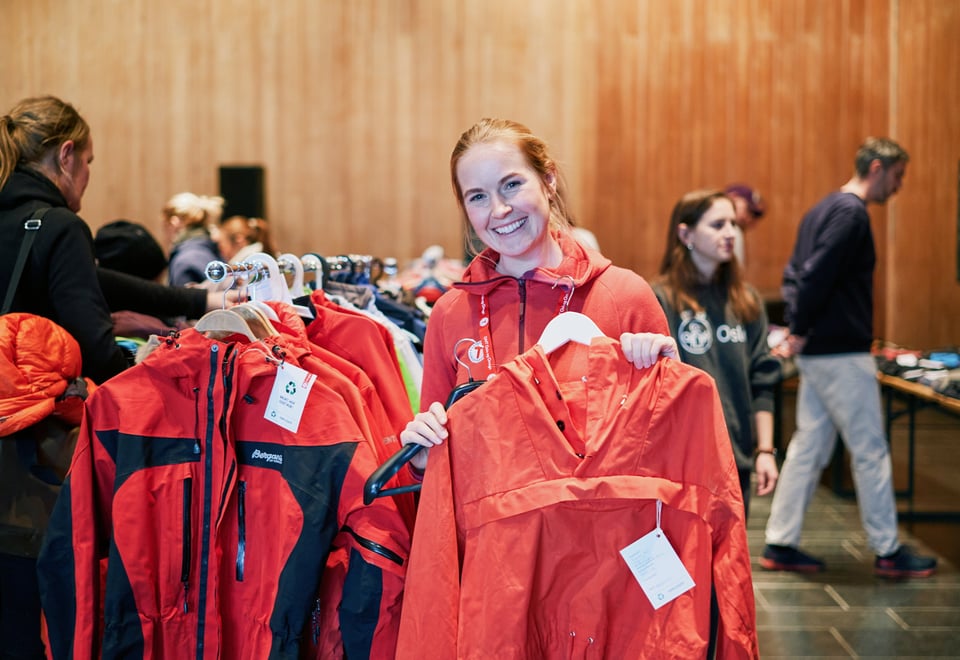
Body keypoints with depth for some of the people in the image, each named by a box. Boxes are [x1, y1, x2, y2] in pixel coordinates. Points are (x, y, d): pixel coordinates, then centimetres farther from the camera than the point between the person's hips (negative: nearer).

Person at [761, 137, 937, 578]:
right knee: (870, 451, -1)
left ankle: (780, 545, 13)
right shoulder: (851, 213, -15)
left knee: (809, 447, 11)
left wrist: (797, 328, 9)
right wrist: (800, 331, -14)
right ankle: (887, 551, 8)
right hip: (842, 352, -10)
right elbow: (816, 275, -22)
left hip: (816, 352, 10)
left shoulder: (822, 210, 16)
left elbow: (795, 274, 17)